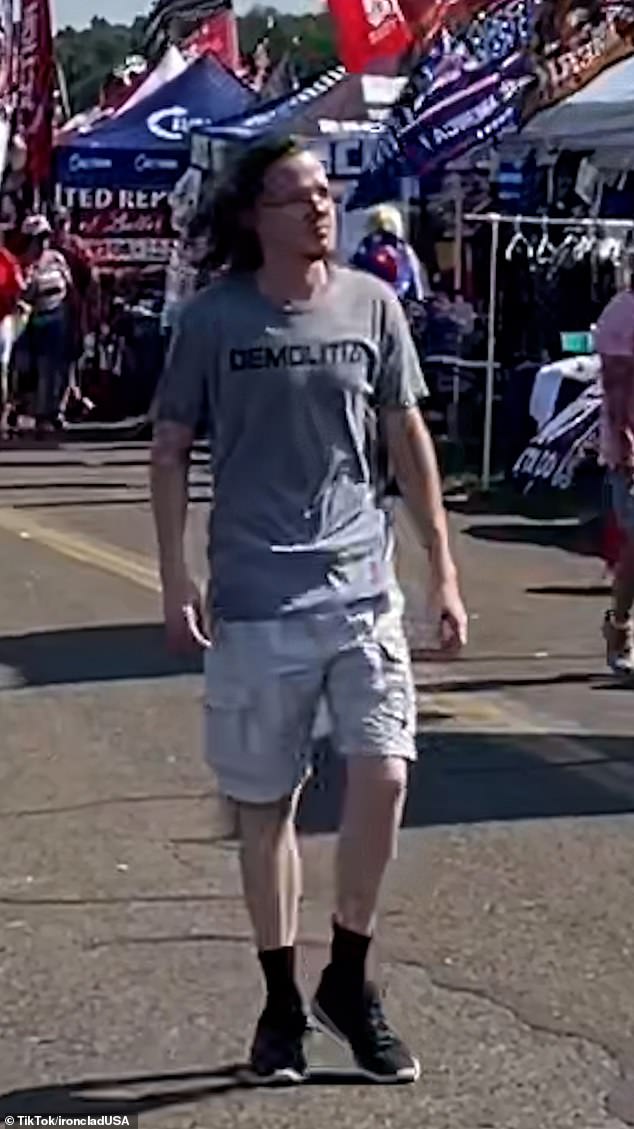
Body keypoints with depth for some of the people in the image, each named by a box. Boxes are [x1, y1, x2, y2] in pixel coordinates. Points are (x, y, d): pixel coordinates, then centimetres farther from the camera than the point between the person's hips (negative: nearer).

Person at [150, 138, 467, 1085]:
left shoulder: (371, 304, 2)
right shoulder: (214, 318, -3)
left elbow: (408, 439, 9)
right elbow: (170, 449, 3)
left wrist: (444, 570, 7)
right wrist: (175, 576, -7)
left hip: (363, 586, 1)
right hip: (255, 601, -1)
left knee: (383, 775, -10)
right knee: (265, 803, 7)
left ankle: (349, 981, 12)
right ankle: (282, 1002, 23)